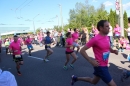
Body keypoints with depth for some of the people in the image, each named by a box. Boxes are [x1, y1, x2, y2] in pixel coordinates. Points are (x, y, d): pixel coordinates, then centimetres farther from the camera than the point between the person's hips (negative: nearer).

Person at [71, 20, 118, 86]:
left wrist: (113, 51, -1)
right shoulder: (95, 39, -21)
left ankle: (76, 78, 41)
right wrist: (91, 61, -21)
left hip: (105, 65, 8)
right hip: (100, 66, -8)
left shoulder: (107, 37, 2)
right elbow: (82, 51, -18)